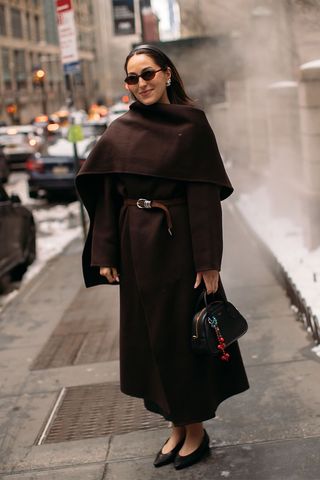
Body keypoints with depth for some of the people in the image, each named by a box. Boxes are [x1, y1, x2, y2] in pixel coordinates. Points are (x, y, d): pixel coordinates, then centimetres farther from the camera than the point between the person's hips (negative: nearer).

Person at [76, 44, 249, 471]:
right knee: (149, 335, 11)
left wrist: (209, 262, -15)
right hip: (136, 246, 5)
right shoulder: (119, 132, 5)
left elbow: (205, 196, -11)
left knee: (185, 334, 4)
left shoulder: (192, 124, -6)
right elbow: (106, 196, 5)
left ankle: (196, 428, 22)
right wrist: (105, 255, 0)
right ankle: (176, 425, 27)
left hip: (178, 243, -4)